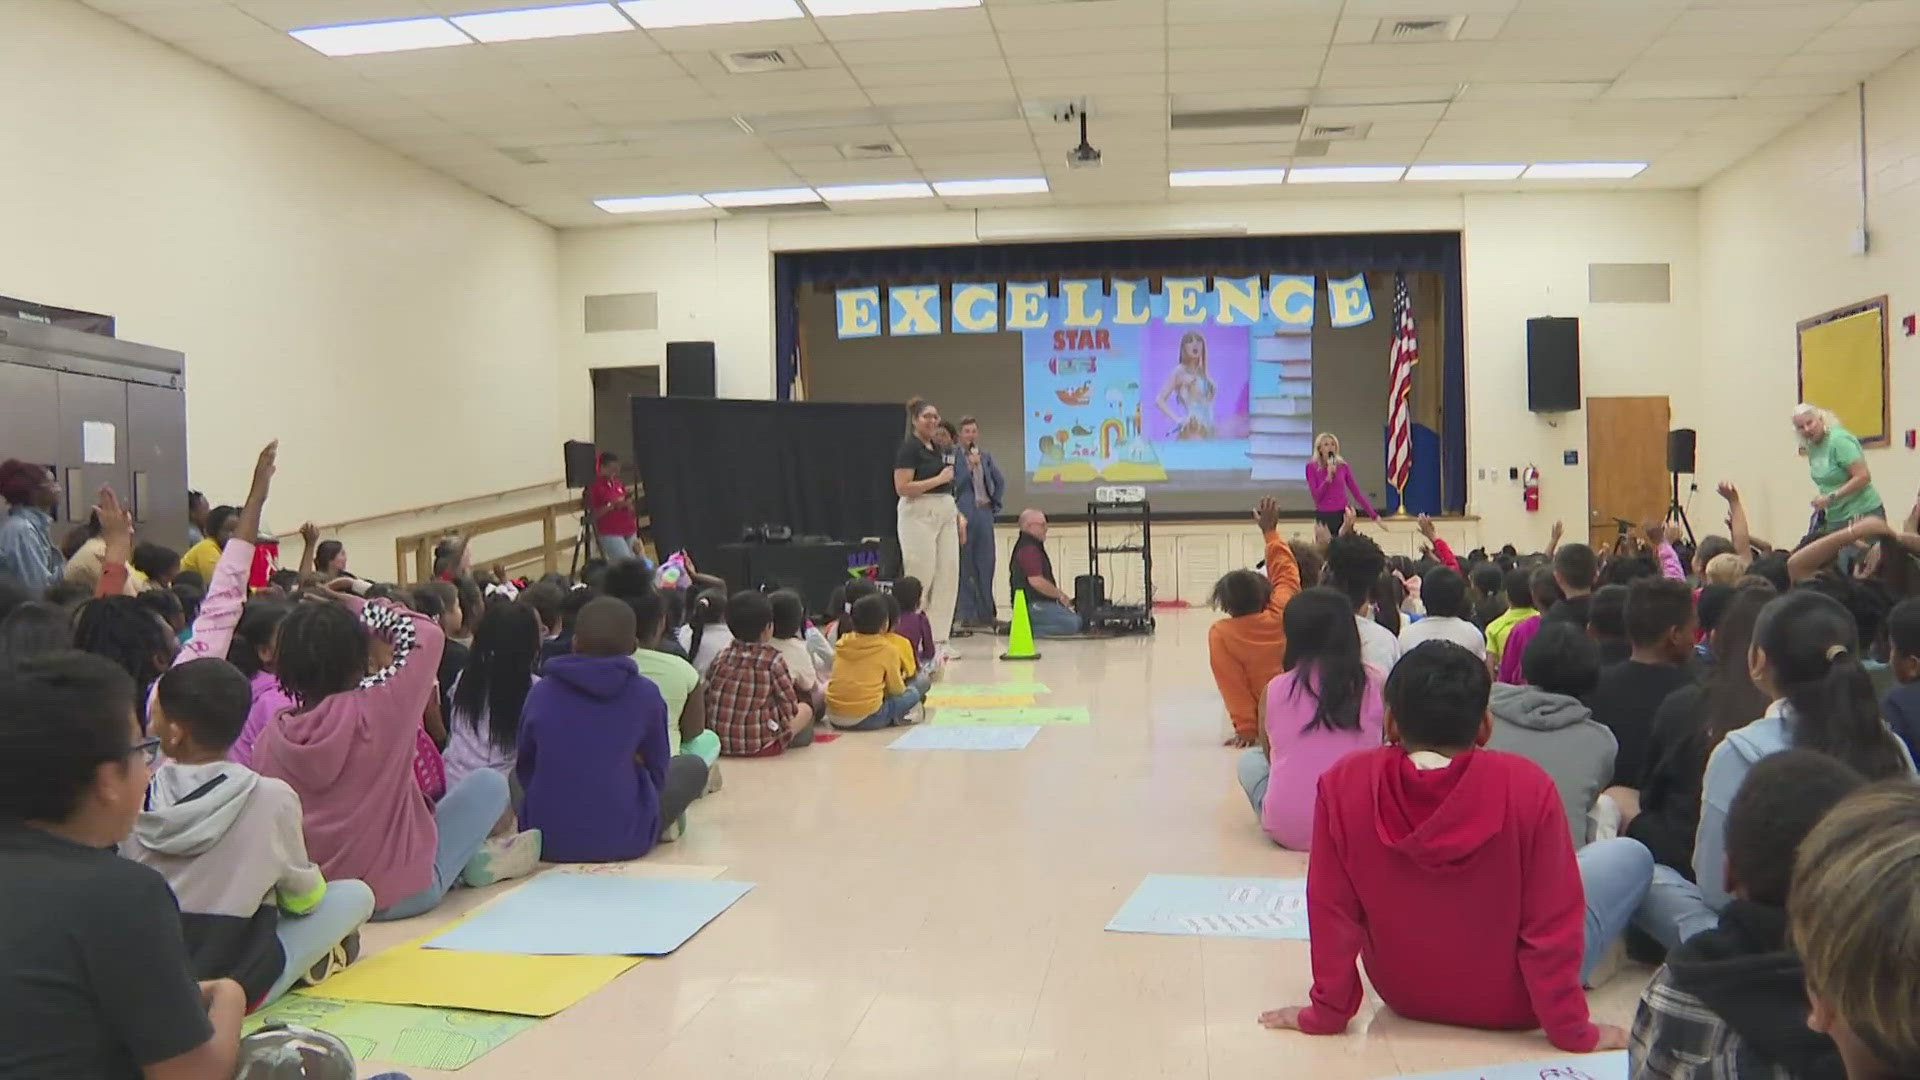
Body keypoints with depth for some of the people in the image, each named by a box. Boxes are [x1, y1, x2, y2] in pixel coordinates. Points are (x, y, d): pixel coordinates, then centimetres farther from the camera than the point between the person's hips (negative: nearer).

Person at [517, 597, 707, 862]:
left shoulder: (541, 692, -2)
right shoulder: (645, 693, -8)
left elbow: (524, 769, 10)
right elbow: (657, 771, 4)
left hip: (546, 841, 3)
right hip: (623, 841, -2)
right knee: (693, 766, 19)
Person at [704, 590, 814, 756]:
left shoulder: (721, 658, 0)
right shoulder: (773, 660, -12)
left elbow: (705, 698, 2)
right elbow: (790, 708, -6)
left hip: (717, 743, 5)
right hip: (758, 745, -5)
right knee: (805, 709, 17)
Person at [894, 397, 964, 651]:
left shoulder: (938, 449, 17)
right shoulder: (909, 448, -8)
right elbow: (902, 488, -17)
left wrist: (958, 515, 14)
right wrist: (939, 479, -15)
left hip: (944, 515, 8)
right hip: (919, 515, -8)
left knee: (948, 576, 4)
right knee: (921, 577, -6)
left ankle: (939, 640, 9)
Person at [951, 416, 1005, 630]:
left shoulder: (985, 456, 14)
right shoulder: (953, 456, -2)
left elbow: (1000, 480, 23)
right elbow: (954, 485, -11)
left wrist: (995, 502, 15)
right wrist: (970, 466, -17)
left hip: (984, 513, 5)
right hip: (964, 514, -5)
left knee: (986, 564, 7)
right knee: (965, 566, -2)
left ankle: (986, 612, 14)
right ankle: (967, 613, 3)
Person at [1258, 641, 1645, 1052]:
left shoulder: (1342, 784, -21)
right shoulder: (1527, 785, -24)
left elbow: (1332, 913, -15)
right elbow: (1553, 922, -19)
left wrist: (1327, 1012, -4)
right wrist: (1571, 1029, -7)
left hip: (1404, 994, 3)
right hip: (1511, 1002, -2)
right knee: (1631, 856, 15)